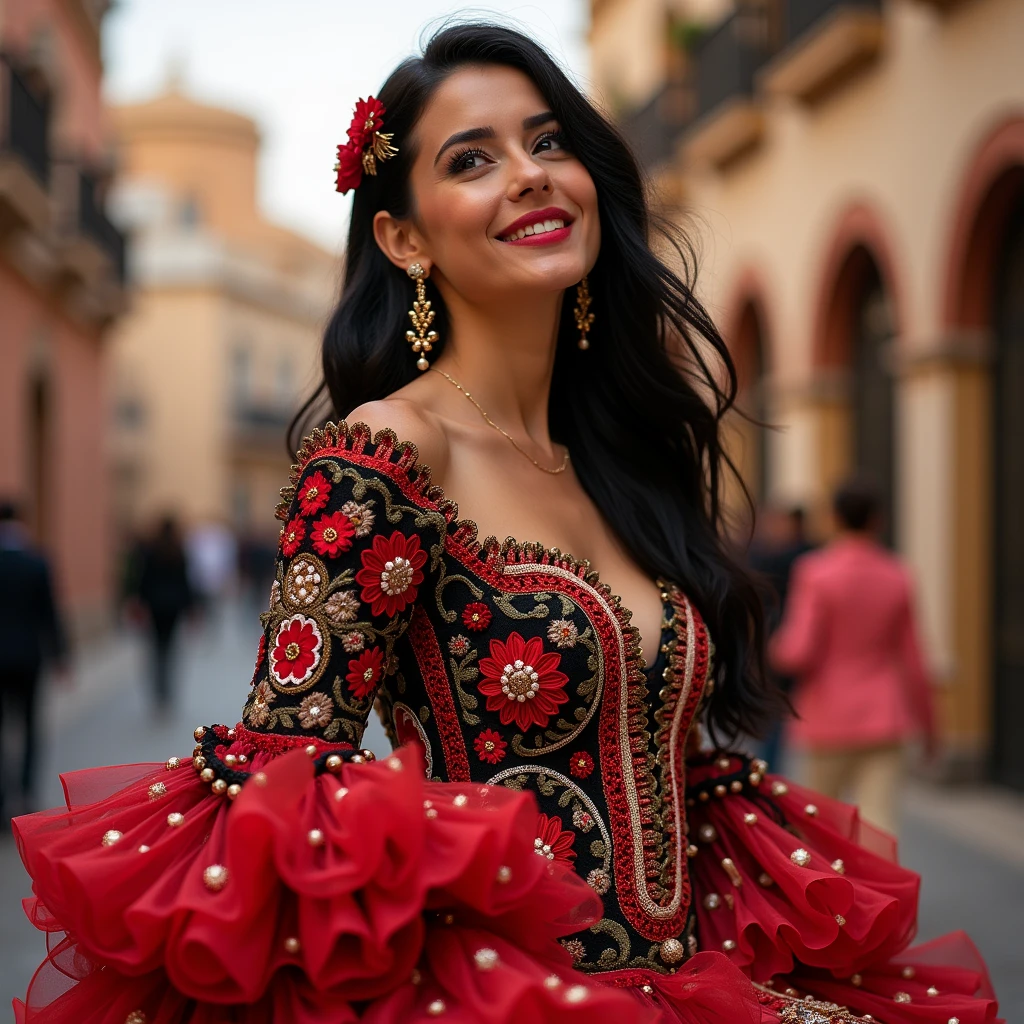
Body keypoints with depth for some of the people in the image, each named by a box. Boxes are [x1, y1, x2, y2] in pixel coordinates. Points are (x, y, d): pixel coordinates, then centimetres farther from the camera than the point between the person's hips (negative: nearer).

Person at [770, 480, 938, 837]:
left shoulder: (816, 572, -10)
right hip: (884, 719, 2)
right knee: (879, 825, -2)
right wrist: (926, 719, 16)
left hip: (831, 718, -2)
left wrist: (777, 650, 8)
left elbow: (800, 653, -15)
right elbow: (911, 657, 5)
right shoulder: (897, 576, 1)